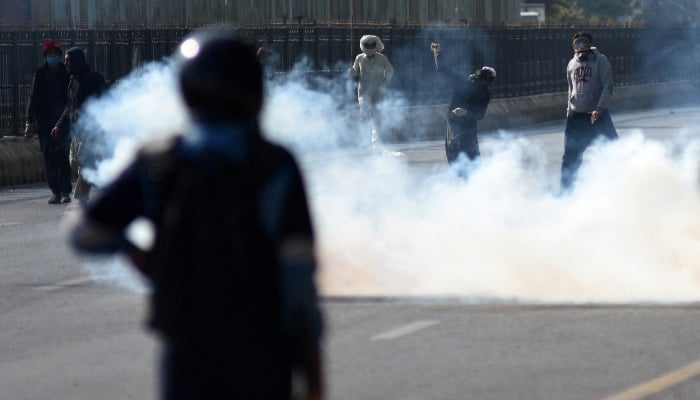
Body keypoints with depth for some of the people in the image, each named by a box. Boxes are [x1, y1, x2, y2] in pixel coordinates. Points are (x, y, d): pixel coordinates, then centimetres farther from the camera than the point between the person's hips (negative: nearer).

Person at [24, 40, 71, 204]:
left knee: (63, 155, -10)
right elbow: (34, 97, 5)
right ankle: (55, 191, 6)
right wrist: (30, 120, -3)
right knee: (49, 156, 1)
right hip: (45, 121, 2)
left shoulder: (66, 74, 4)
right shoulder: (40, 74, 6)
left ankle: (64, 191, -8)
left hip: (63, 120, -2)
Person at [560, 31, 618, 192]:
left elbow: (607, 87, -10)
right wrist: (570, 108, 11)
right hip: (576, 115, 4)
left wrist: (599, 108, -20)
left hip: (597, 114, -4)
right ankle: (565, 190, 16)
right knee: (570, 156, 6)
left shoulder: (600, 61, -5)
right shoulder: (572, 64, 9)